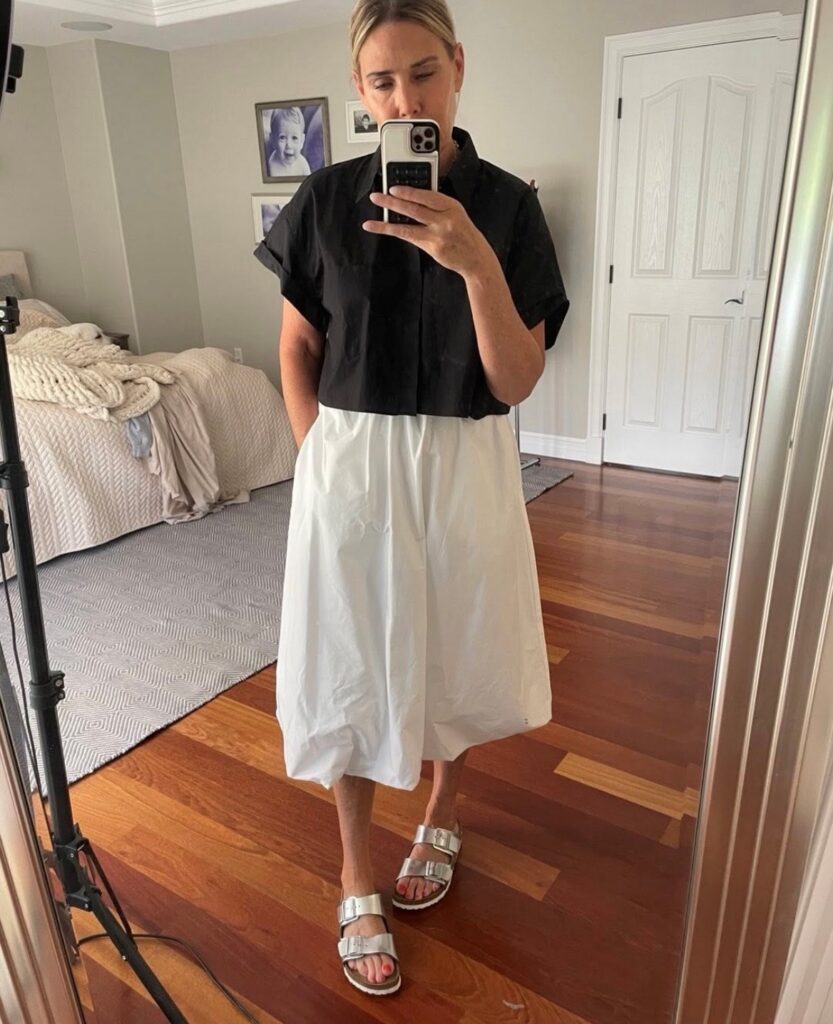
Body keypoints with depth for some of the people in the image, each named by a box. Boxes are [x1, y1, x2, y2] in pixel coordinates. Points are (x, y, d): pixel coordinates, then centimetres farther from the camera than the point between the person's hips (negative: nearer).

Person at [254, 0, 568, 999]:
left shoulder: (506, 206, -3)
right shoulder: (325, 200, 0)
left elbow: (516, 381, -11)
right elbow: (297, 349, 8)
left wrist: (474, 262, -24)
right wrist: (318, 454, -1)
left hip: (462, 469, 0)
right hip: (349, 467, 1)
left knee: (452, 658, 17)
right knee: (349, 672, 8)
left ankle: (441, 823, 47)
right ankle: (357, 887, 31)